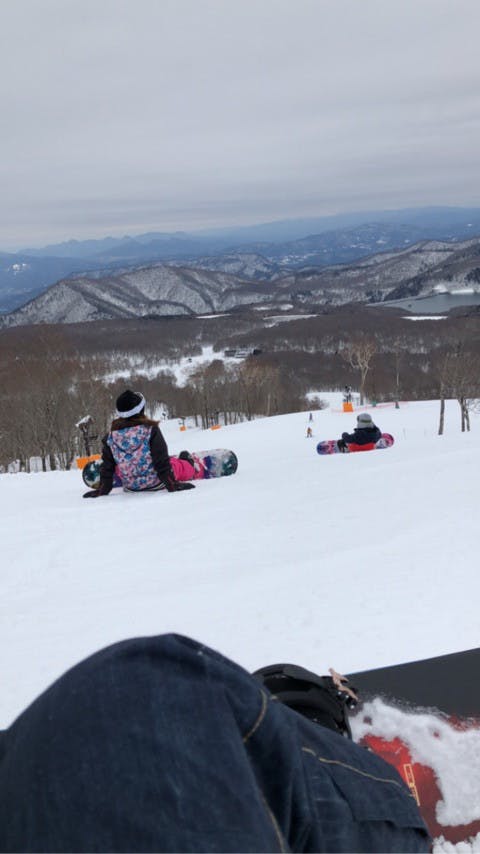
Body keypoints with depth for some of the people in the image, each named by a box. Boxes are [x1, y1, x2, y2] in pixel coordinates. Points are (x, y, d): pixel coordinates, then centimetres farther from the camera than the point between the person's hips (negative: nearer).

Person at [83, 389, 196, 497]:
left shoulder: (111, 436, -10)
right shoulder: (150, 429, -21)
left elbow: (107, 466, -3)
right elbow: (161, 461, -20)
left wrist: (104, 488, 6)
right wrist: (171, 484, -14)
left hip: (131, 487, 4)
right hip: (156, 483, -4)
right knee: (177, 464, 24)